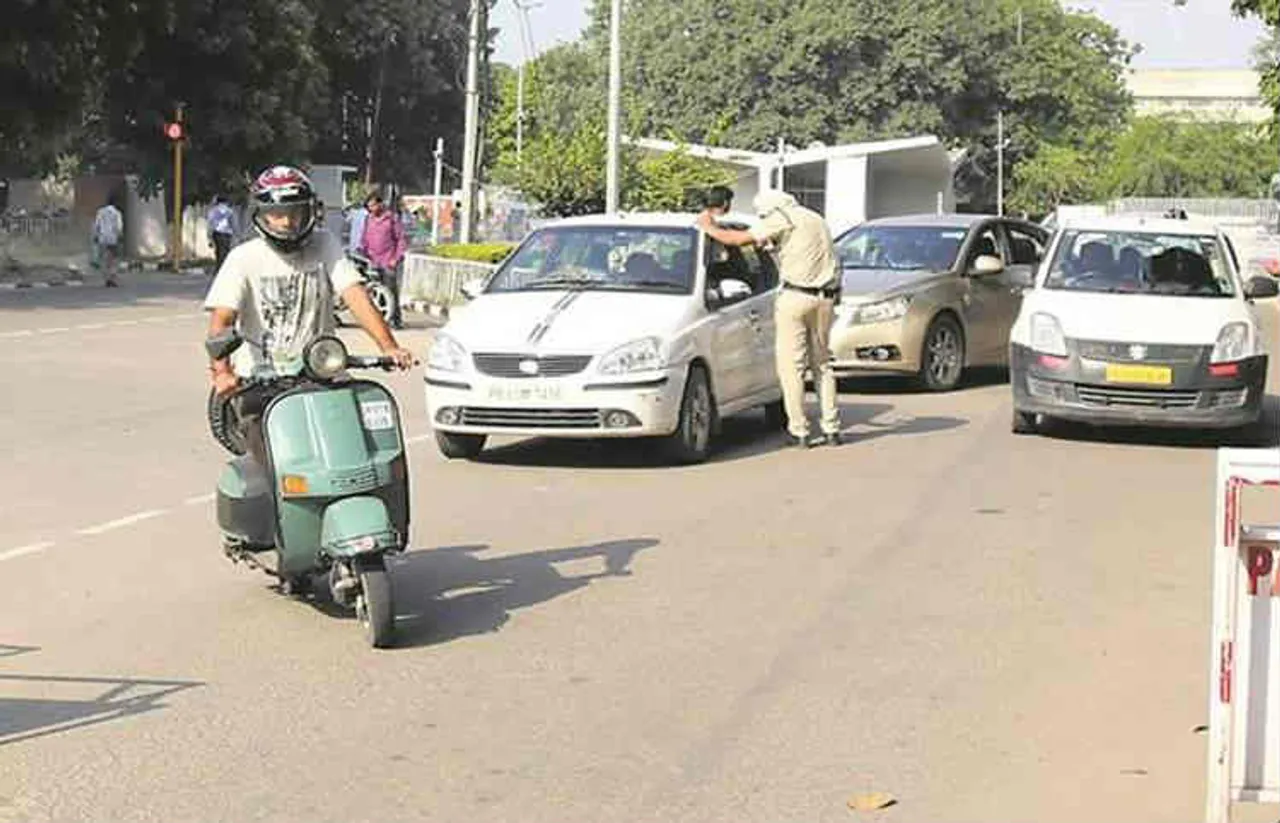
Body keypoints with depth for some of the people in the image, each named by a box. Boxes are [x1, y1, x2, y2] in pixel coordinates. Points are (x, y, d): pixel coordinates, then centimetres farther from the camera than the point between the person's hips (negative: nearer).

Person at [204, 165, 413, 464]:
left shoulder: (325, 246, 5)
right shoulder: (245, 258, -2)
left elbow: (355, 295, -7)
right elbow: (221, 321, -11)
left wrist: (388, 347, -22)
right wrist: (222, 370, -30)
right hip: (259, 381, -2)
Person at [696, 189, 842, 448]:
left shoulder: (783, 219, -3)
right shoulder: (815, 219, 22)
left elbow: (740, 239, -7)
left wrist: (709, 228, 5)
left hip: (796, 297, -7)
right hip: (825, 298, 8)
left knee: (791, 366, -1)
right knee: (822, 364, 14)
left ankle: (799, 431, -2)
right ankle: (831, 429, 12)